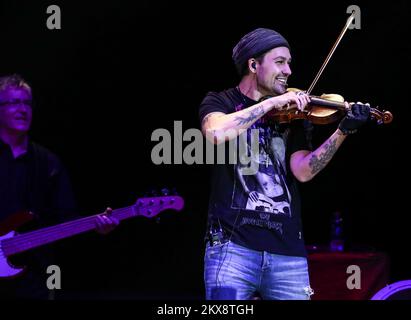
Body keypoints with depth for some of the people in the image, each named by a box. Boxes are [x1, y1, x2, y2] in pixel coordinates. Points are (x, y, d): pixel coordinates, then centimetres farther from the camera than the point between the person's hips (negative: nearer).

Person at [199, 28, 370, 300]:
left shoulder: (292, 114, 14)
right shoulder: (220, 102, 7)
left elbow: (303, 171, -1)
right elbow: (216, 133, -17)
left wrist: (343, 131, -13)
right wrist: (271, 102, -16)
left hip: (287, 251, 3)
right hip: (233, 244, -3)